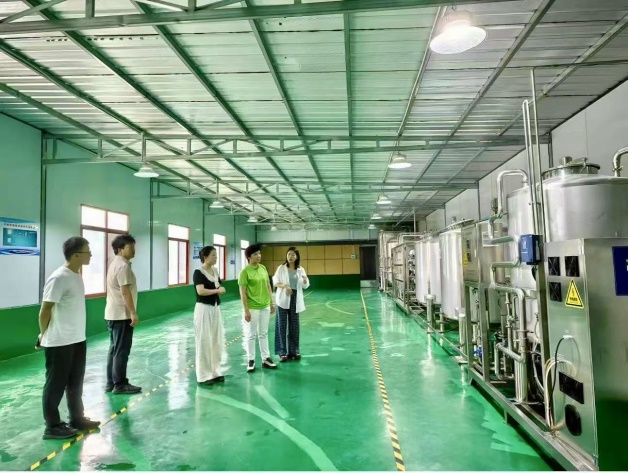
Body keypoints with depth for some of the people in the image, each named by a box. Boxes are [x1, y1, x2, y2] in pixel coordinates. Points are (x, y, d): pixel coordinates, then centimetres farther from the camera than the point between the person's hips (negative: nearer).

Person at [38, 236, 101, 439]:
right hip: (59, 343, -8)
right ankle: (52, 426, 20)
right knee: (56, 385, 6)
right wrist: (44, 335, -3)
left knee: (75, 382, 18)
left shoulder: (77, 276, 8)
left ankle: (77, 419, 31)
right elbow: (45, 310, -16)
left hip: (77, 339, 9)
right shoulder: (59, 278, -21)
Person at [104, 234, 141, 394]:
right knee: (122, 350, -2)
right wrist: (133, 313, -20)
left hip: (112, 313, 10)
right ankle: (120, 385, 5)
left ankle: (111, 382, 21)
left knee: (114, 349, 15)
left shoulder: (115, 263, 15)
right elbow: (125, 292, -23)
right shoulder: (123, 266, -17)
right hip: (122, 315, -10)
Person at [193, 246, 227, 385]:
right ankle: (204, 375, 9)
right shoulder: (198, 272, -11)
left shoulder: (215, 271, 11)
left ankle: (215, 372, 23)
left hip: (215, 308, 8)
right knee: (204, 341, -1)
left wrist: (220, 289, -5)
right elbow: (200, 291, -23)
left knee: (217, 340, 11)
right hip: (203, 308, -8)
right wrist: (217, 290, -13)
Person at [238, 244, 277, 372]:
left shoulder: (263, 268, 5)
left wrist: (271, 303, 13)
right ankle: (250, 361, 18)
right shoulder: (245, 271, -14)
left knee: (264, 334, 15)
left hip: (265, 307, 6)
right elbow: (242, 292, -14)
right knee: (251, 335, 6)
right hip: (252, 308, -6)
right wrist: (246, 310, -16)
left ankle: (266, 359, 24)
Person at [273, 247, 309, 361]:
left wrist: (305, 280, -20)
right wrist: (284, 285, -21)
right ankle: (282, 352, 7)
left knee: (294, 326, 8)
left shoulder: (300, 269, 5)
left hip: (295, 300, 3)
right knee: (282, 326, 0)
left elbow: (305, 286, 3)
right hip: (283, 299, -2)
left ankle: (293, 350, 19)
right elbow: (275, 282, -3)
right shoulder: (281, 268, -2)